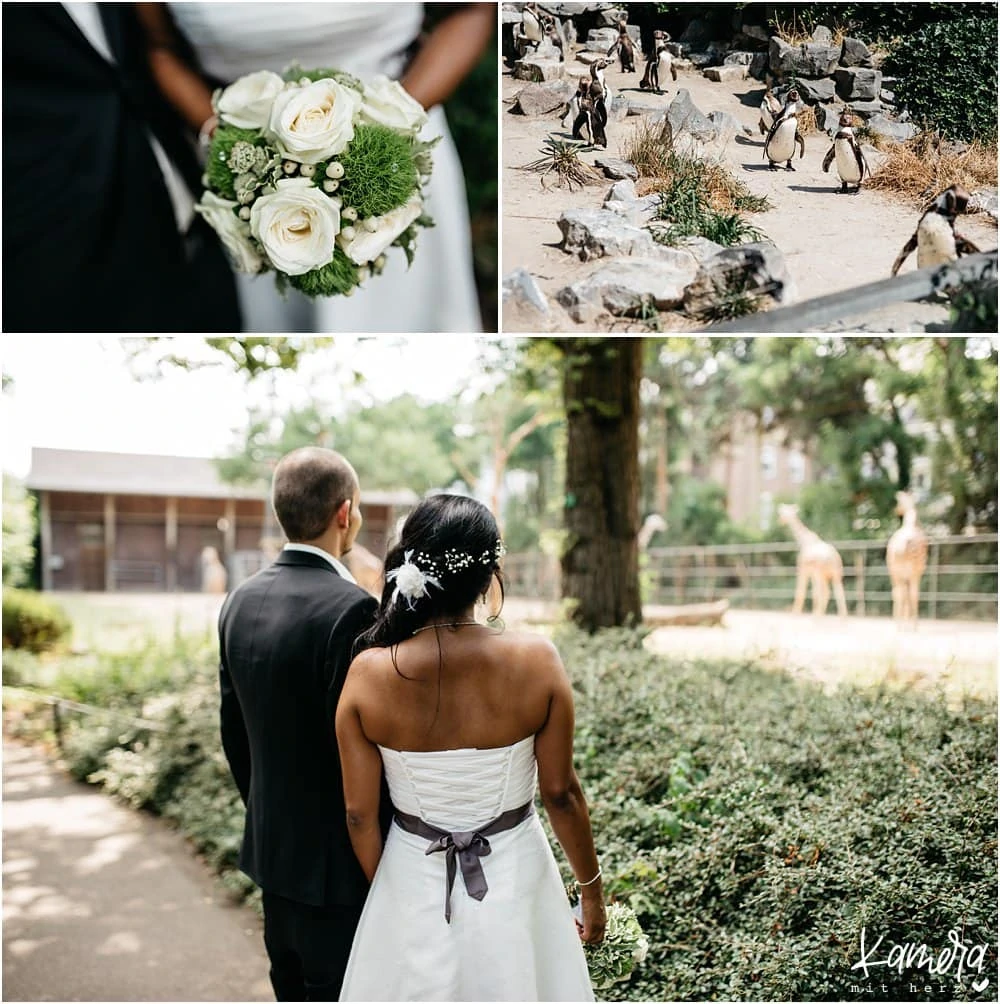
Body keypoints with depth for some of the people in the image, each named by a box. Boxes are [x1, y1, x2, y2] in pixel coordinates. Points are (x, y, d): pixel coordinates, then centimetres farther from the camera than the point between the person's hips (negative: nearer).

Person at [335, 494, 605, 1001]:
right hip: (515, 880, 0)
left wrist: (383, 888, 10)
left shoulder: (368, 673, -16)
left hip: (412, 885, 1)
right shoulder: (536, 660, -18)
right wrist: (591, 887, 6)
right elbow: (561, 792, -10)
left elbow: (359, 813, -8)